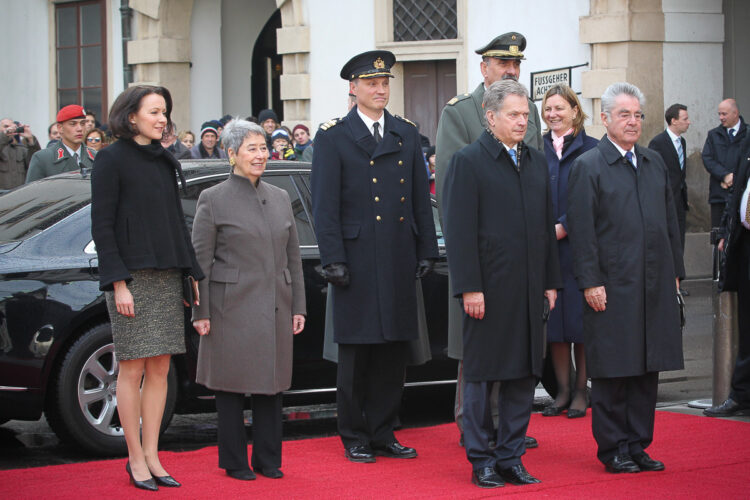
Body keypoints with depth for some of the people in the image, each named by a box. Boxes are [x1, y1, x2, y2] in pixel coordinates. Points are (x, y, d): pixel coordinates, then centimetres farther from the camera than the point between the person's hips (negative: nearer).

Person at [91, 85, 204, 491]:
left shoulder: (165, 162, 14)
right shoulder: (111, 160, -5)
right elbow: (102, 226, -9)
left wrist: (191, 273, 12)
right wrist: (118, 283, -15)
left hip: (166, 277, 6)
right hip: (131, 277, -6)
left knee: (160, 369, 5)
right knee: (133, 368, -2)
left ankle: (151, 456, 10)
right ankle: (136, 459, 5)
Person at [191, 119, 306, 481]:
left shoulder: (280, 198, 13)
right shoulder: (213, 199, -2)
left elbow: (293, 258, 15)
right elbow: (200, 259, -3)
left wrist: (298, 307, 10)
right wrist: (200, 312, -8)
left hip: (274, 308, 5)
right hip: (232, 310, -4)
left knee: (271, 384, 8)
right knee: (232, 385, 2)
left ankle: (268, 459, 18)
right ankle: (234, 462, 11)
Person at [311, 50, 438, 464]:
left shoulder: (407, 135, 13)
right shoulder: (333, 137, 0)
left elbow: (421, 199, 14)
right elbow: (325, 205, -4)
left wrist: (426, 251, 8)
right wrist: (333, 259, -11)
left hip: (400, 260, 4)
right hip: (358, 263, -4)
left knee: (394, 351, 7)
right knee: (356, 354, 1)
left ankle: (383, 433, 16)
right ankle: (355, 438, 10)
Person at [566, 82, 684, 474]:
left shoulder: (655, 163, 15)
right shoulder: (588, 166, -4)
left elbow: (670, 221, 18)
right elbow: (581, 230, -9)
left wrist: (675, 272, 12)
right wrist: (590, 281, -14)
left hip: (655, 286, 6)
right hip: (612, 287, -6)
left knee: (647, 369, 9)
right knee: (613, 372, 0)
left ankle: (637, 445, 17)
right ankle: (613, 449, 8)